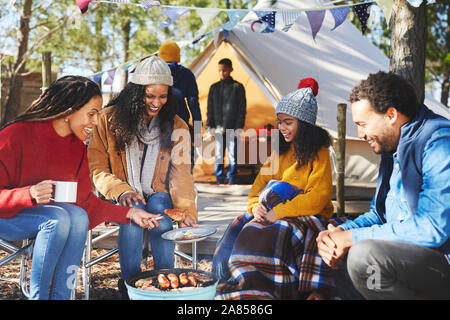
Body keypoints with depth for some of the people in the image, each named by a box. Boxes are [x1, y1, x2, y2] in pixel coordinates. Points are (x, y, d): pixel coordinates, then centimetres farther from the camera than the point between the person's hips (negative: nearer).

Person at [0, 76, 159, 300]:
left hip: (45, 214, 5)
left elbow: (85, 201, 1)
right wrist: (30, 195, -37)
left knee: (78, 216, -28)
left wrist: (128, 213, -9)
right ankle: (37, 295, -21)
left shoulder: (77, 147, 1)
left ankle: (60, 296, -22)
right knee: (58, 218, -33)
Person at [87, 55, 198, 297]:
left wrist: (187, 212, -21)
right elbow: (96, 169, -4)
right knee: (133, 211, -32)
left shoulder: (176, 126, 1)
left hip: (158, 196, 1)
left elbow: (181, 174, -5)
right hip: (120, 198, -1)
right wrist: (121, 191, -22)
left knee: (159, 209, -31)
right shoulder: (109, 119, -4)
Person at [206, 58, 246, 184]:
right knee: (218, 156, 5)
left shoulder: (238, 87, 2)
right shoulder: (214, 87, 11)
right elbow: (210, 109, 13)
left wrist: (239, 127, -7)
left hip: (232, 128, -2)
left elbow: (242, 109, 1)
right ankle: (219, 181, 12)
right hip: (218, 128, 3)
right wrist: (209, 126, 4)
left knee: (233, 156, 0)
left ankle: (232, 181, 9)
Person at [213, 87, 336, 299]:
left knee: (274, 237, -35)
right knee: (243, 232, -23)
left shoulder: (319, 153, -1)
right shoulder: (281, 151, 19)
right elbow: (260, 183, 17)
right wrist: (256, 206, -5)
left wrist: (278, 212, -18)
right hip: (271, 213, 6)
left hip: (306, 216, -6)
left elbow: (318, 198, -11)